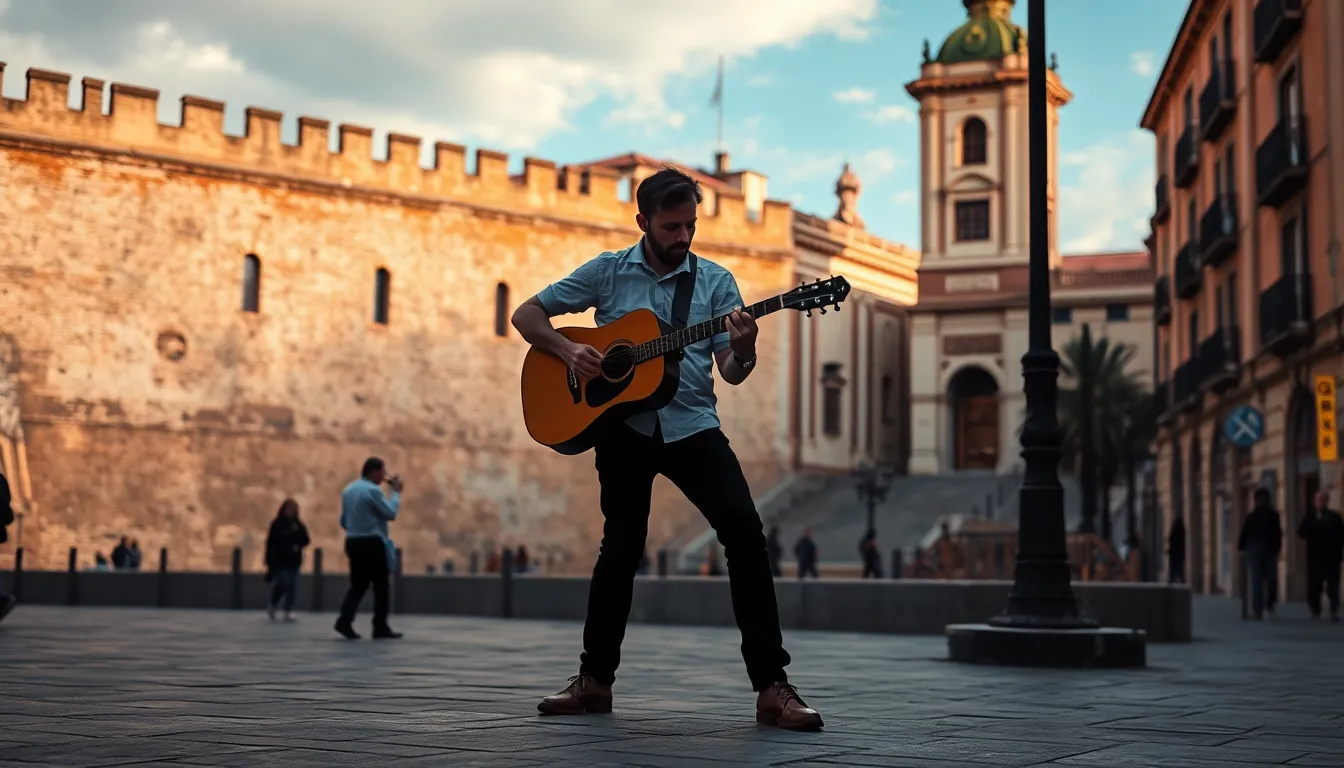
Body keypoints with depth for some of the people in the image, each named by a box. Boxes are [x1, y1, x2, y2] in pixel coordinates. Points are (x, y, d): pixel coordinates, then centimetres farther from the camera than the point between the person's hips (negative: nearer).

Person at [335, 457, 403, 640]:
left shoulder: (348, 490, 12)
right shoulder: (373, 490, -14)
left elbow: (343, 521, 17)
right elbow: (391, 513, -12)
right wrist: (396, 492, -2)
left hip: (353, 542, 8)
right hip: (372, 543, -8)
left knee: (358, 584, 10)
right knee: (380, 585, 1)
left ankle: (344, 620, -6)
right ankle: (380, 628, 2)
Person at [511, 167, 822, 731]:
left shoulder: (715, 281, 7)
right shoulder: (607, 271, 6)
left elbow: (731, 373, 2)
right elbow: (526, 314, 8)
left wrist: (743, 351, -22)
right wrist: (568, 350, -10)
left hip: (691, 425, 0)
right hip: (623, 425, 0)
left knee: (745, 531, -16)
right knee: (621, 546, 2)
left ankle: (771, 688, -13)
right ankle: (595, 680, 20)